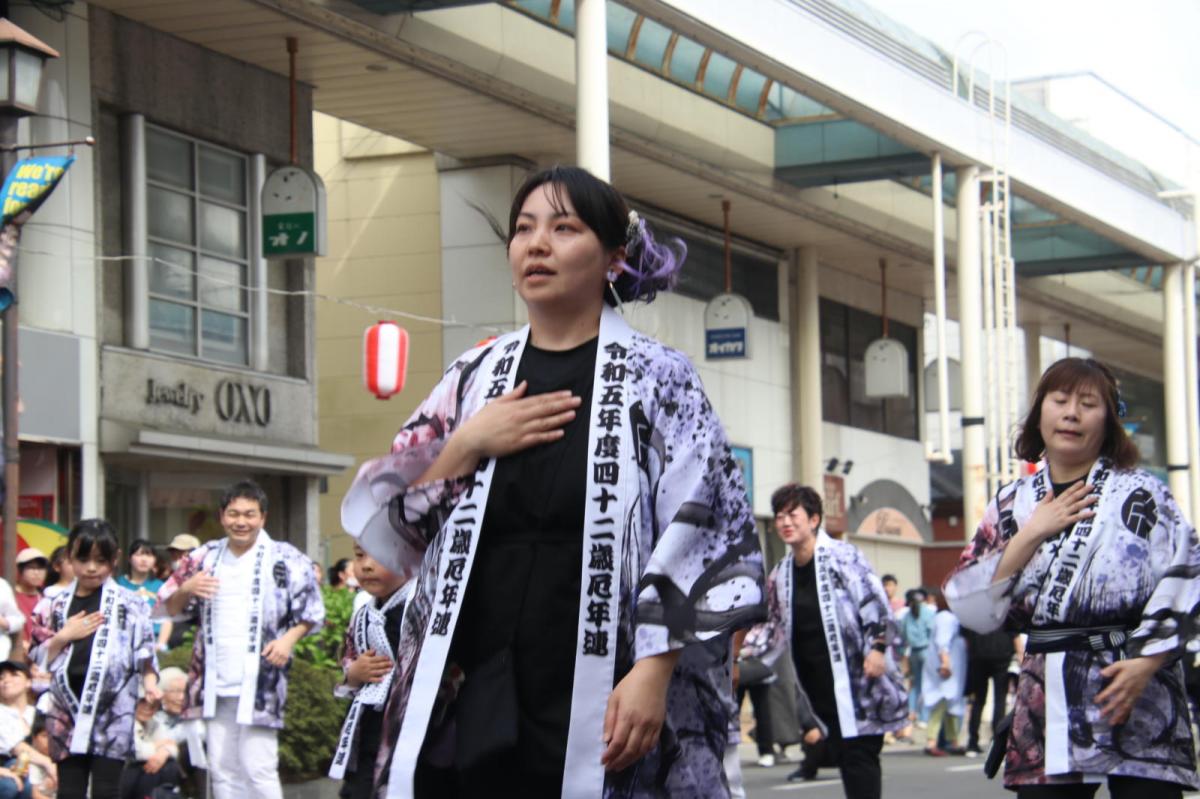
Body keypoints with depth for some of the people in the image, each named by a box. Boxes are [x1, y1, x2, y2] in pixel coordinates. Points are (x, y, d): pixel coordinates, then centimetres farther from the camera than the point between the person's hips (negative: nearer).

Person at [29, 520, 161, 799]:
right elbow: (38, 658, 10)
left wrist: (149, 681, -18)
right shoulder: (56, 606, 9)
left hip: (112, 710, -3)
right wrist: (64, 637, -6)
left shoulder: (130, 604, 1)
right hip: (68, 707, 3)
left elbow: (145, 652, -1)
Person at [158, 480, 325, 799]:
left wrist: (289, 638, -16)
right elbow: (168, 608, 13)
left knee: (258, 768, -10)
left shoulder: (285, 560, -2)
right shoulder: (205, 557, 10)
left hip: (260, 684, -5)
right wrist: (186, 590, -7)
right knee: (222, 769, 10)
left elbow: (312, 610, 1)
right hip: (216, 685, 5)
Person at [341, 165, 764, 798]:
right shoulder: (475, 378, 12)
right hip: (475, 701, 4)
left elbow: (699, 537, -6)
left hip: (601, 707, -4)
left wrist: (653, 672, -16)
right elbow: (382, 524, 11)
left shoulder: (656, 378, 0)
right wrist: (466, 447, -4)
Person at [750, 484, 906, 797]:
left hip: (857, 679, -6)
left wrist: (878, 646, -19)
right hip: (819, 684, 6)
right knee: (843, 755, 8)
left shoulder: (842, 556, -5)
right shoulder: (780, 577, 12)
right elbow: (776, 633, 19)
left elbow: (874, 602, -11)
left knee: (859, 755, -9)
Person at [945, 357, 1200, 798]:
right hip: (1047, 709, 3)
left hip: (1139, 705, -3)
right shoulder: (1012, 505, 11)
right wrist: (1031, 535, -5)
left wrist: (1147, 662, -17)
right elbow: (970, 608, 4)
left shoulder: (1140, 495, 2)